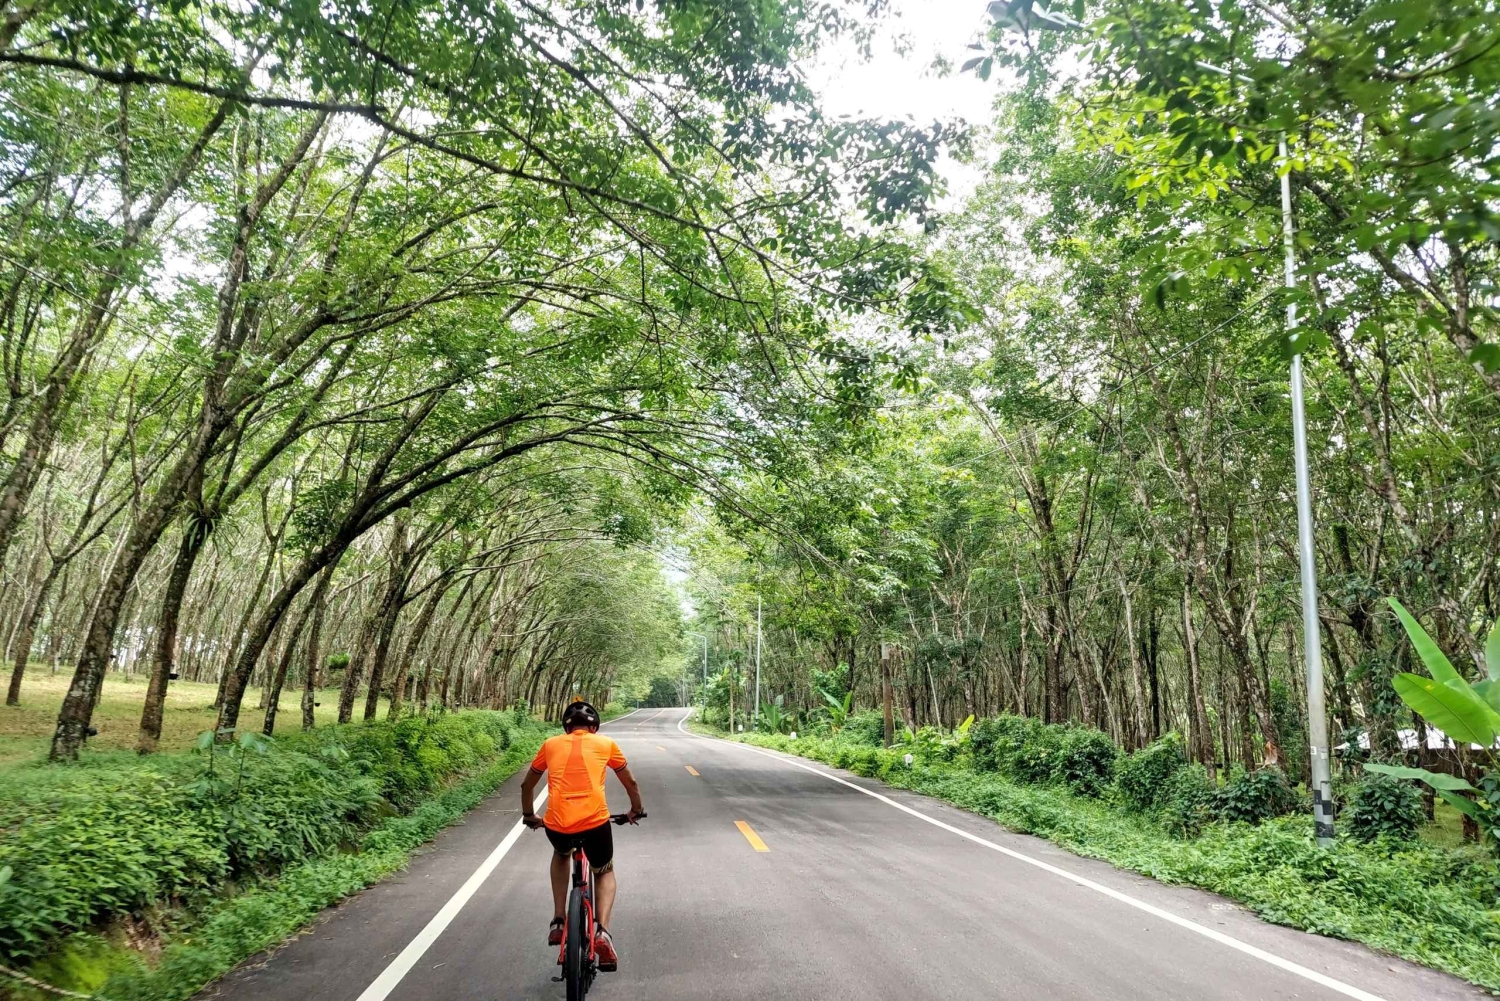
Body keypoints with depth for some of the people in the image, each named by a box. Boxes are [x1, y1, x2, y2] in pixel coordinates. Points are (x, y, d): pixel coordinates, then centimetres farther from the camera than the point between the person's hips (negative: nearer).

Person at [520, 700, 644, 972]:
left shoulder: (551, 744, 17)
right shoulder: (605, 743, 14)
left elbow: (527, 785, 28)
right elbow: (631, 783, 25)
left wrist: (529, 816, 46)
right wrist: (636, 811, 43)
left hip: (556, 825, 2)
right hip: (595, 822, -1)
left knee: (561, 854, 38)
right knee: (604, 872, 27)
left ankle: (558, 922, 27)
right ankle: (602, 931, 2)